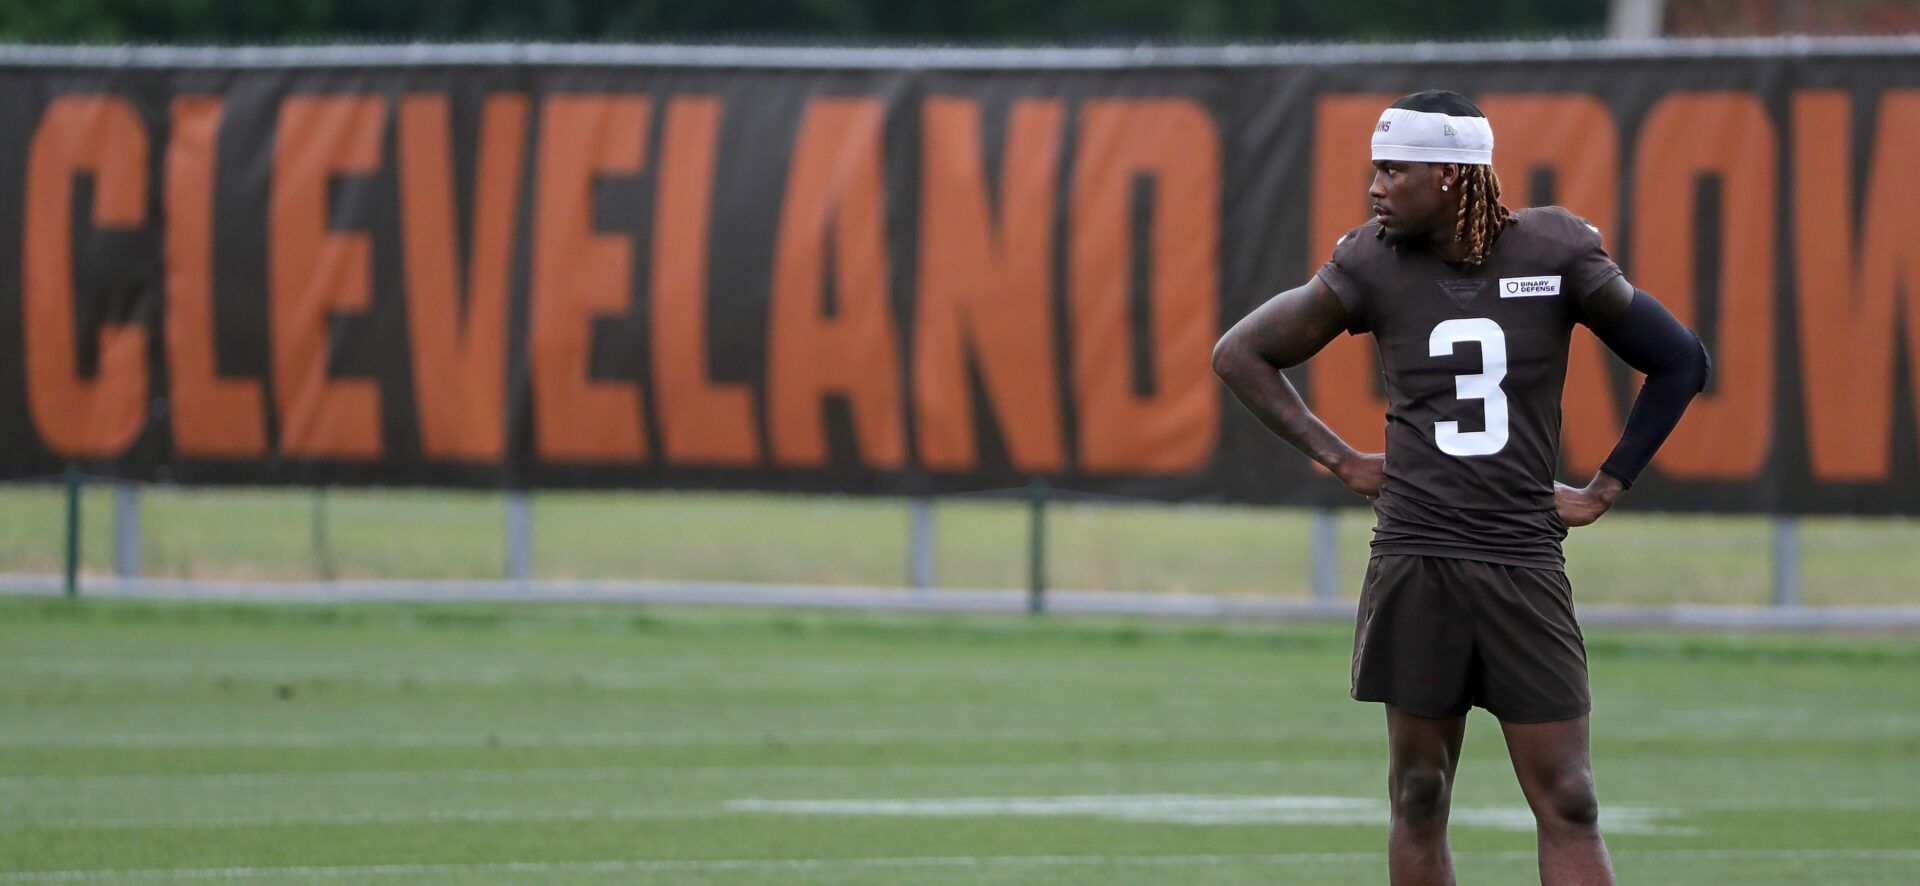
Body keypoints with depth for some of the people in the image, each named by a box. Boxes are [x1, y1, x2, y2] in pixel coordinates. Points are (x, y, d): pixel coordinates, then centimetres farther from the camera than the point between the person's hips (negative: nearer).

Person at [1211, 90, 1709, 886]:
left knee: (1568, 804, -4)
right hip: (1415, 565, 1)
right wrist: (1340, 460, 5)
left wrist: (1606, 489, 5)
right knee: (1419, 799, 4)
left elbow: (1679, 362, 8)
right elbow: (1240, 355, 11)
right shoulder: (1374, 264, 1)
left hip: (1525, 565, -1)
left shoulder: (1554, 253, -2)